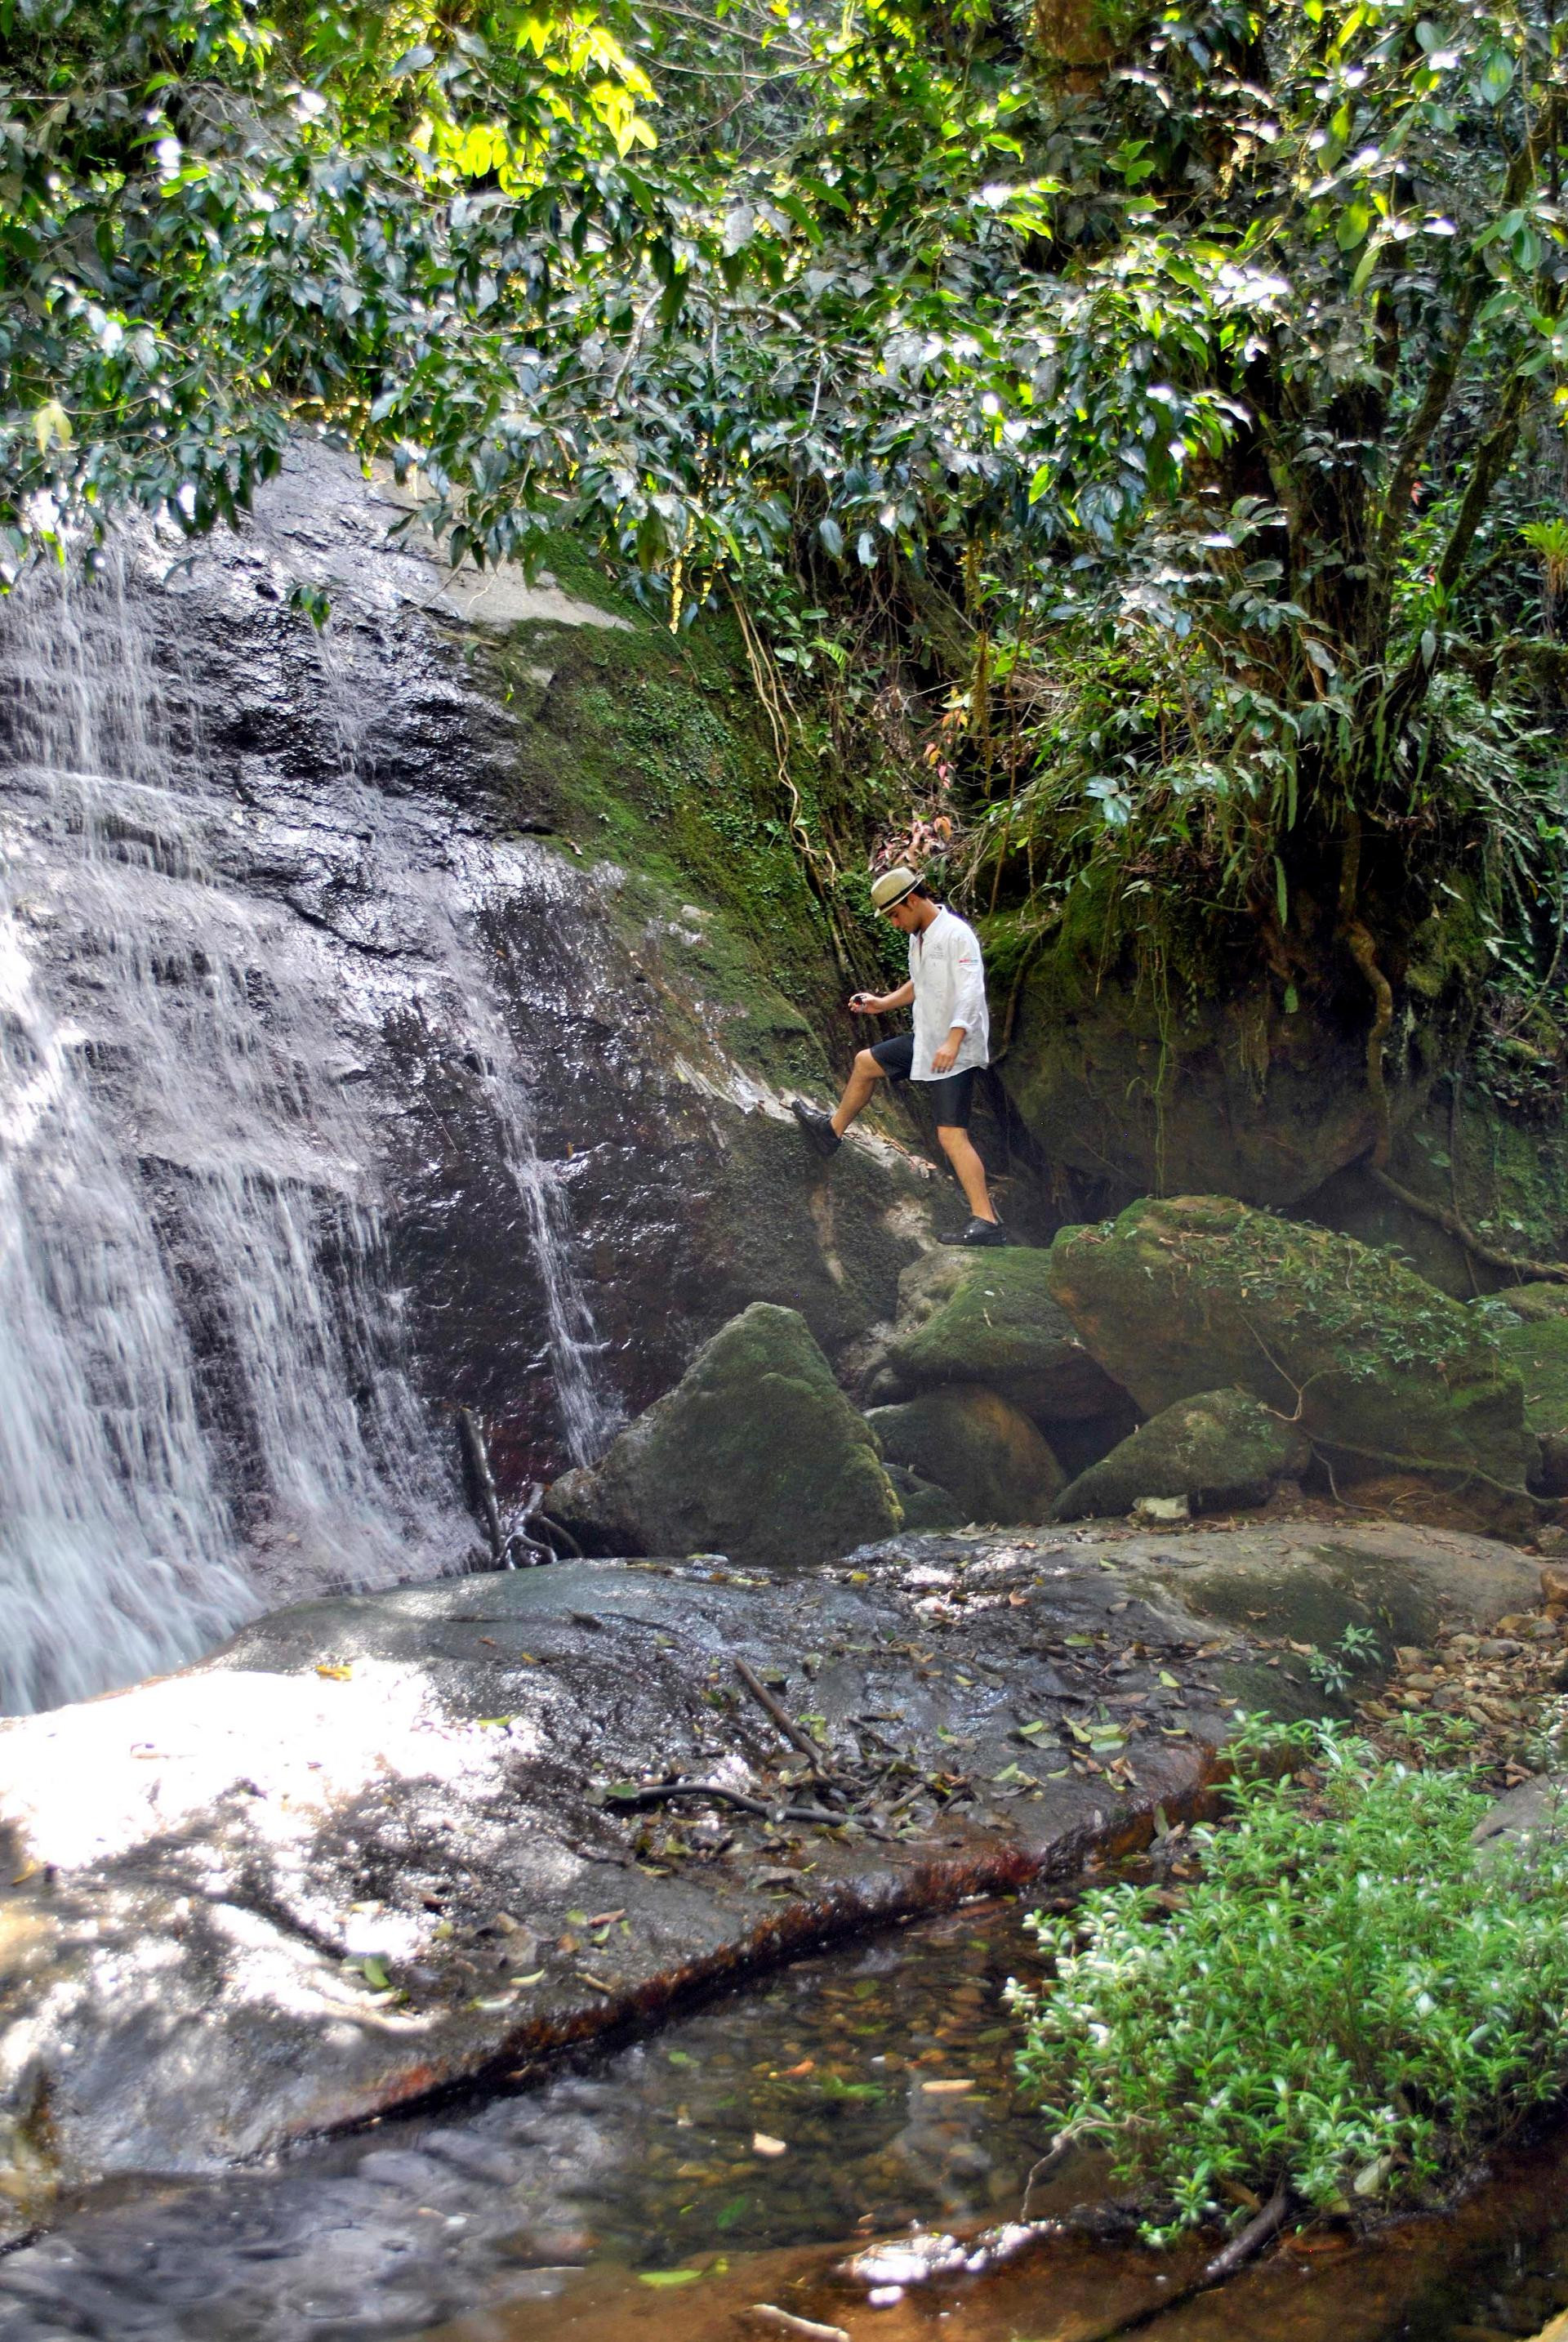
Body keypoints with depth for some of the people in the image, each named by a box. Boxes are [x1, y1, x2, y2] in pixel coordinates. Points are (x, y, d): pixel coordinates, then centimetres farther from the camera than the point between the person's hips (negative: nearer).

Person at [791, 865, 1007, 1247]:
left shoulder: (956, 934, -18)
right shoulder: (918, 938, 12)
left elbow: (970, 990, -28)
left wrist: (953, 1041, -38)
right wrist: (883, 1003, 20)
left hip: (955, 1050, -10)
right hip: (925, 1041, 10)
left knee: (951, 1134, -16)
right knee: (866, 1063, 24)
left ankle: (986, 1222, -18)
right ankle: (832, 1130, 45)